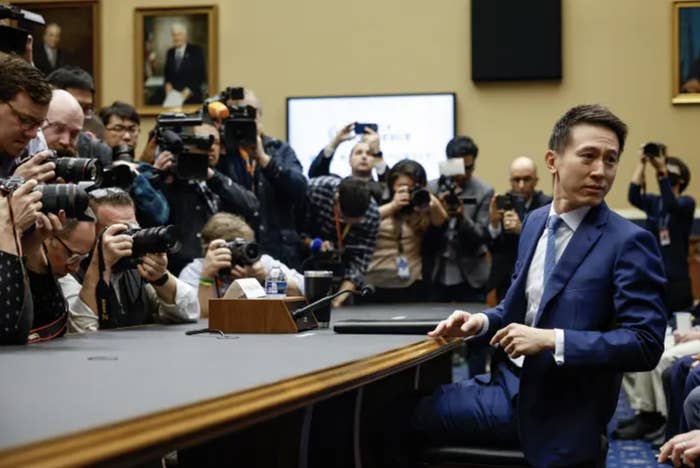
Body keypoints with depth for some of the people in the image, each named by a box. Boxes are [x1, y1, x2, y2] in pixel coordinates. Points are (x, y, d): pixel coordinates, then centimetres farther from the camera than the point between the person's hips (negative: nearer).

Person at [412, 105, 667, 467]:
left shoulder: (629, 242, -14)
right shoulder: (536, 221, 8)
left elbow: (646, 345, -19)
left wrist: (551, 340, -25)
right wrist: (482, 322, -3)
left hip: (560, 412, -6)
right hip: (510, 384, 7)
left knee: (412, 417, -10)